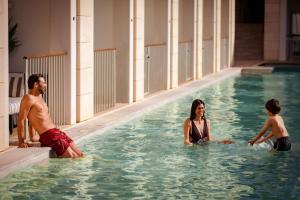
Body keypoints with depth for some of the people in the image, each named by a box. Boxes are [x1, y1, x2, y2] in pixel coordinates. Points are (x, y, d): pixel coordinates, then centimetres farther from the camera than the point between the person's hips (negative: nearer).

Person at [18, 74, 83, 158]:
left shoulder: (39, 97, 19)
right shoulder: (29, 98, -10)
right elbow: (21, 120, -15)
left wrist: (32, 137, 29)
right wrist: (21, 142, -16)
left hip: (57, 132, 9)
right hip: (48, 135, -9)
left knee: (80, 155, 6)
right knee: (72, 158, -12)